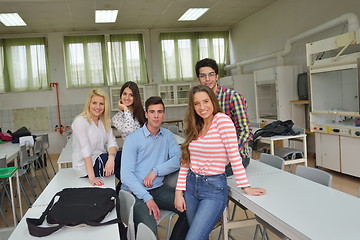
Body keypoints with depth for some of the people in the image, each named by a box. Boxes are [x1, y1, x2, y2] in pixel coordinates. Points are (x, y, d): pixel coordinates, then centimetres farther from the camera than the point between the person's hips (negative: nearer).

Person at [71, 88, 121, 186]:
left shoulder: (104, 121, 7)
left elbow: (111, 143, -4)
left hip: (101, 159, 7)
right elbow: (85, 149, -22)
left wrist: (111, 158, -27)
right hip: (86, 166, -6)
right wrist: (91, 177, -30)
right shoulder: (80, 121, -13)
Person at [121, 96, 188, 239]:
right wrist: (147, 198, -21)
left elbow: (178, 159, -3)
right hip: (135, 192, -4)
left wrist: (156, 171, -16)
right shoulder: (133, 139, -6)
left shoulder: (167, 136, 9)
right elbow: (126, 175, -13)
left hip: (158, 188, 5)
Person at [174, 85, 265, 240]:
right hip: (191, 186, 6)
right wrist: (179, 192, 1)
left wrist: (246, 187, -16)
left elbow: (234, 156, -15)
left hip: (214, 189, -6)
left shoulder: (222, 120, -11)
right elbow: (185, 162, 7)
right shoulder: (194, 127, 7)